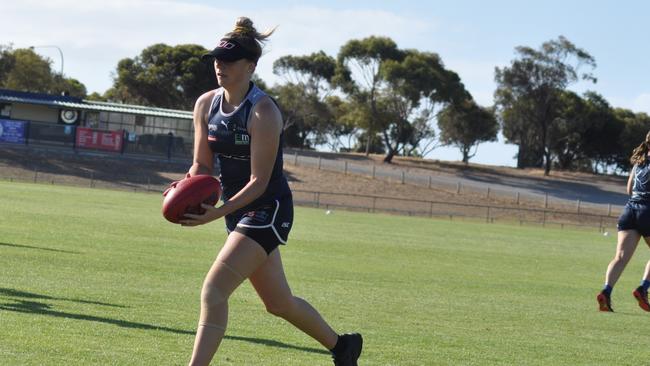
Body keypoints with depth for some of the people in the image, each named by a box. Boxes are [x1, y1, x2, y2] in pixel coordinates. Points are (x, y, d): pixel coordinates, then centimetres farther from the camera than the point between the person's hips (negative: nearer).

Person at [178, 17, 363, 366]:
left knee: (213, 291, -19)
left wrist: (218, 212, -31)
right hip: (238, 211, 8)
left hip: (268, 210, -8)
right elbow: (202, 165, 6)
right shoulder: (206, 105, 1)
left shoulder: (263, 112, -20)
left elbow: (259, 182, -21)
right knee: (279, 302, 19)